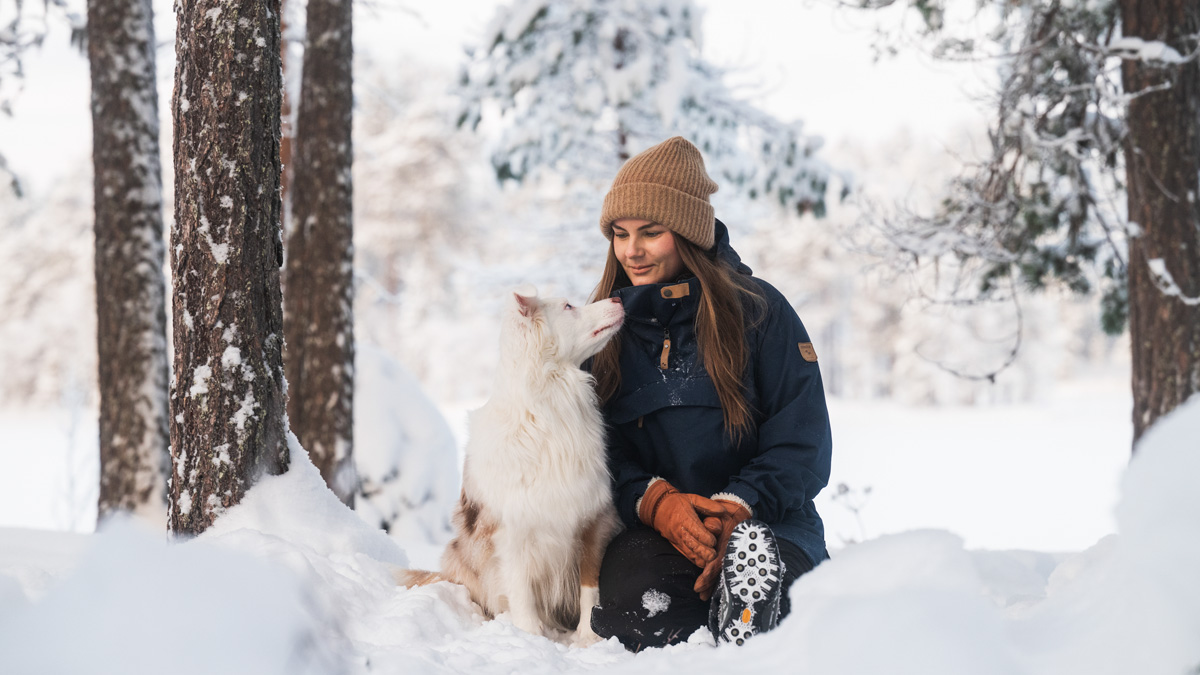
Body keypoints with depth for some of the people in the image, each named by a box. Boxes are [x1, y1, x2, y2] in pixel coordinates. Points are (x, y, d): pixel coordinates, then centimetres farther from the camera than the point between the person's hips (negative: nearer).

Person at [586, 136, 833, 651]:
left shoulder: (759, 311, 1)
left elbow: (803, 445, -2)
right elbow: (601, 449, 5)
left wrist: (736, 508, -19)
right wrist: (657, 502, -16)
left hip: (762, 521, -2)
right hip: (651, 529, 2)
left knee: (749, 548, -38)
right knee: (637, 605, -32)